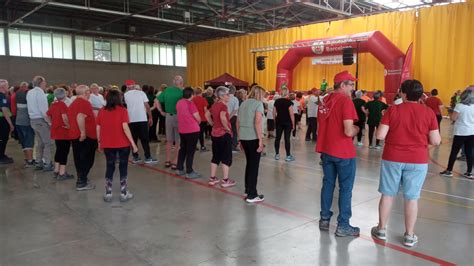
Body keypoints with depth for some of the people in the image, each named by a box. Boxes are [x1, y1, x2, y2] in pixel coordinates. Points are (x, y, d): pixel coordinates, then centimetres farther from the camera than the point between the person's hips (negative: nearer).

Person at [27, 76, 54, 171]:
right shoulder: (40, 92, -15)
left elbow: (29, 107, 16)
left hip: (33, 120, 9)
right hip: (41, 120, -9)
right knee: (48, 143, -4)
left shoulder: (29, 93, 12)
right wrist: (50, 122, -14)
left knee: (40, 143, 16)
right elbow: (44, 110, -19)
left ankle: (39, 163, 20)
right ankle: (47, 164, -4)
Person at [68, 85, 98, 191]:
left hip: (75, 134, 9)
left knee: (79, 159, 15)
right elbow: (80, 117, -28)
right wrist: (83, 132, -27)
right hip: (86, 136, -9)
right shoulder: (84, 103, -14)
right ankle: (81, 183, -1)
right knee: (87, 159, -3)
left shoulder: (74, 103, 16)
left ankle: (81, 179, 24)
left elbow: (70, 117, 23)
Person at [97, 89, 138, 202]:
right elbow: (125, 127, -16)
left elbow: (98, 129, 4)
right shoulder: (122, 110, -8)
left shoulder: (102, 111, 3)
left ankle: (108, 194, 16)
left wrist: (100, 142, 15)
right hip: (123, 144, -3)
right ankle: (124, 193, 13)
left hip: (107, 144, 3)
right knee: (123, 167, 8)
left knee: (110, 167, 13)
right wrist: (133, 143, -13)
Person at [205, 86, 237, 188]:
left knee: (216, 156, 16)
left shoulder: (215, 105, 8)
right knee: (226, 157, 2)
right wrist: (227, 128, -21)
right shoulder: (223, 105, -16)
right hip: (224, 134, -8)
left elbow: (207, 115, 20)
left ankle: (212, 178, 21)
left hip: (215, 133, 8)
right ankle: (225, 180, 7)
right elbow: (222, 117, -33)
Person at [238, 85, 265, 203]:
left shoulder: (243, 103, 14)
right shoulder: (258, 103, -7)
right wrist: (261, 140, -18)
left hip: (244, 138, 7)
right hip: (253, 138, -7)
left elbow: (238, 123, 16)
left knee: (249, 163, 20)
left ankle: (247, 190, 29)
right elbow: (258, 122, -19)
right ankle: (252, 195, 6)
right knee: (254, 166, 1)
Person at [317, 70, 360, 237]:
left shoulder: (324, 101, 8)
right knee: (345, 188, 5)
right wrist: (356, 130, -2)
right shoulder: (345, 101, -16)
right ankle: (343, 226, 12)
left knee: (328, 184, 16)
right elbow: (348, 131, -22)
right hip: (343, 152, -7)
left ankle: (325, 220, 25)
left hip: (326, 150, 7)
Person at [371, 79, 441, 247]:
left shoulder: (393, 110, -6)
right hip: (418, 161, 0)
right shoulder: (429, 113, -3)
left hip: (392, 158, 0)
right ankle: (409, 235, 18)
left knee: (387, 194, 11)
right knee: (412, 198, 8)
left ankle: (381, 229, 23)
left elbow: (380, 135, -9)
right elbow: (436, 141, -4)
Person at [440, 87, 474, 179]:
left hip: (461, 132, -4)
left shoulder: (459, 106, -12)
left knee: (454, 151, 3)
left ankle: (449, 170, 7)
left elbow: (453, 118, -15)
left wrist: (452, 112, 4)